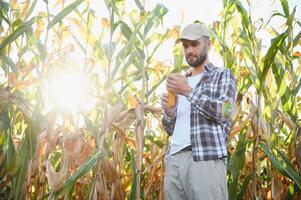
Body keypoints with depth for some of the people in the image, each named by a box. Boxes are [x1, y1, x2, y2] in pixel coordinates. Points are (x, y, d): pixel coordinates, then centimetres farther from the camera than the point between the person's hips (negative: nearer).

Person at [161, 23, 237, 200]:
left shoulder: (223, 75, 10)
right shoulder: (182, 82, 26)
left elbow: (225, 112, -8)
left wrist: (189, 92, -14)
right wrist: (169, 112, 2)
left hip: (206, 159, -5)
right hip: (174, 160, 5)